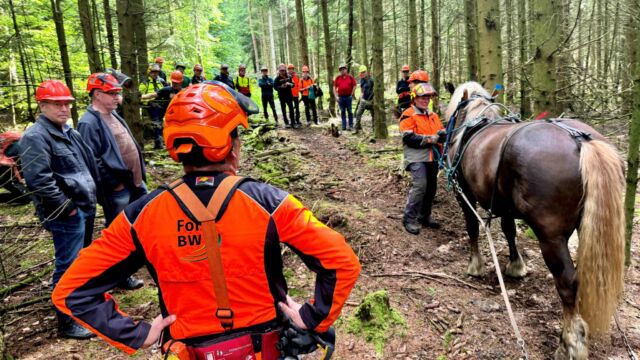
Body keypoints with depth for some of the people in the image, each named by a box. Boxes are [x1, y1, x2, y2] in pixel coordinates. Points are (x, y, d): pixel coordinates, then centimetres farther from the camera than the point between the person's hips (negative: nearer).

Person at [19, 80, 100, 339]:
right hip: (67, 214, -10)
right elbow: (39, 181, -23)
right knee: (68, 267, -3)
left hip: (85, 207, 10)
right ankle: (67, 322, 8)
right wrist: (67, 207, -19)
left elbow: (88, 165, 24)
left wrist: (91, 196, 15)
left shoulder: (69, 132, 16)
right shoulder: (35, 137, -14)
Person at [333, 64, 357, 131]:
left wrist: (351, 95, -1)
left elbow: (354, 86, 4)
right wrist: (336, 96, 0)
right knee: (342, 112, 7)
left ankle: (351, 126, 8)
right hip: (340, 97, 2)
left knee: (350, 111, 2)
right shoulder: (337, 78, 6)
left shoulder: (350, 77, 1)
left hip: (348, 97, -2)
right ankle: (344, 126, 13)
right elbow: (334, 87, 8)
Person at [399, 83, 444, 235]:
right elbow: (409, 138, -17)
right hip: (417, 157, -8)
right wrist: (431, 139, -16)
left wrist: (442, 135, -9)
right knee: (420, 185, -18)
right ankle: (410, 219, -9)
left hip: (432, 157, 8)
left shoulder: (433, 115, 18)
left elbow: (442, 132, 16)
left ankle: (425, 216, 27)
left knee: (431, 187, 12)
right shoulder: (408, 115, -6)